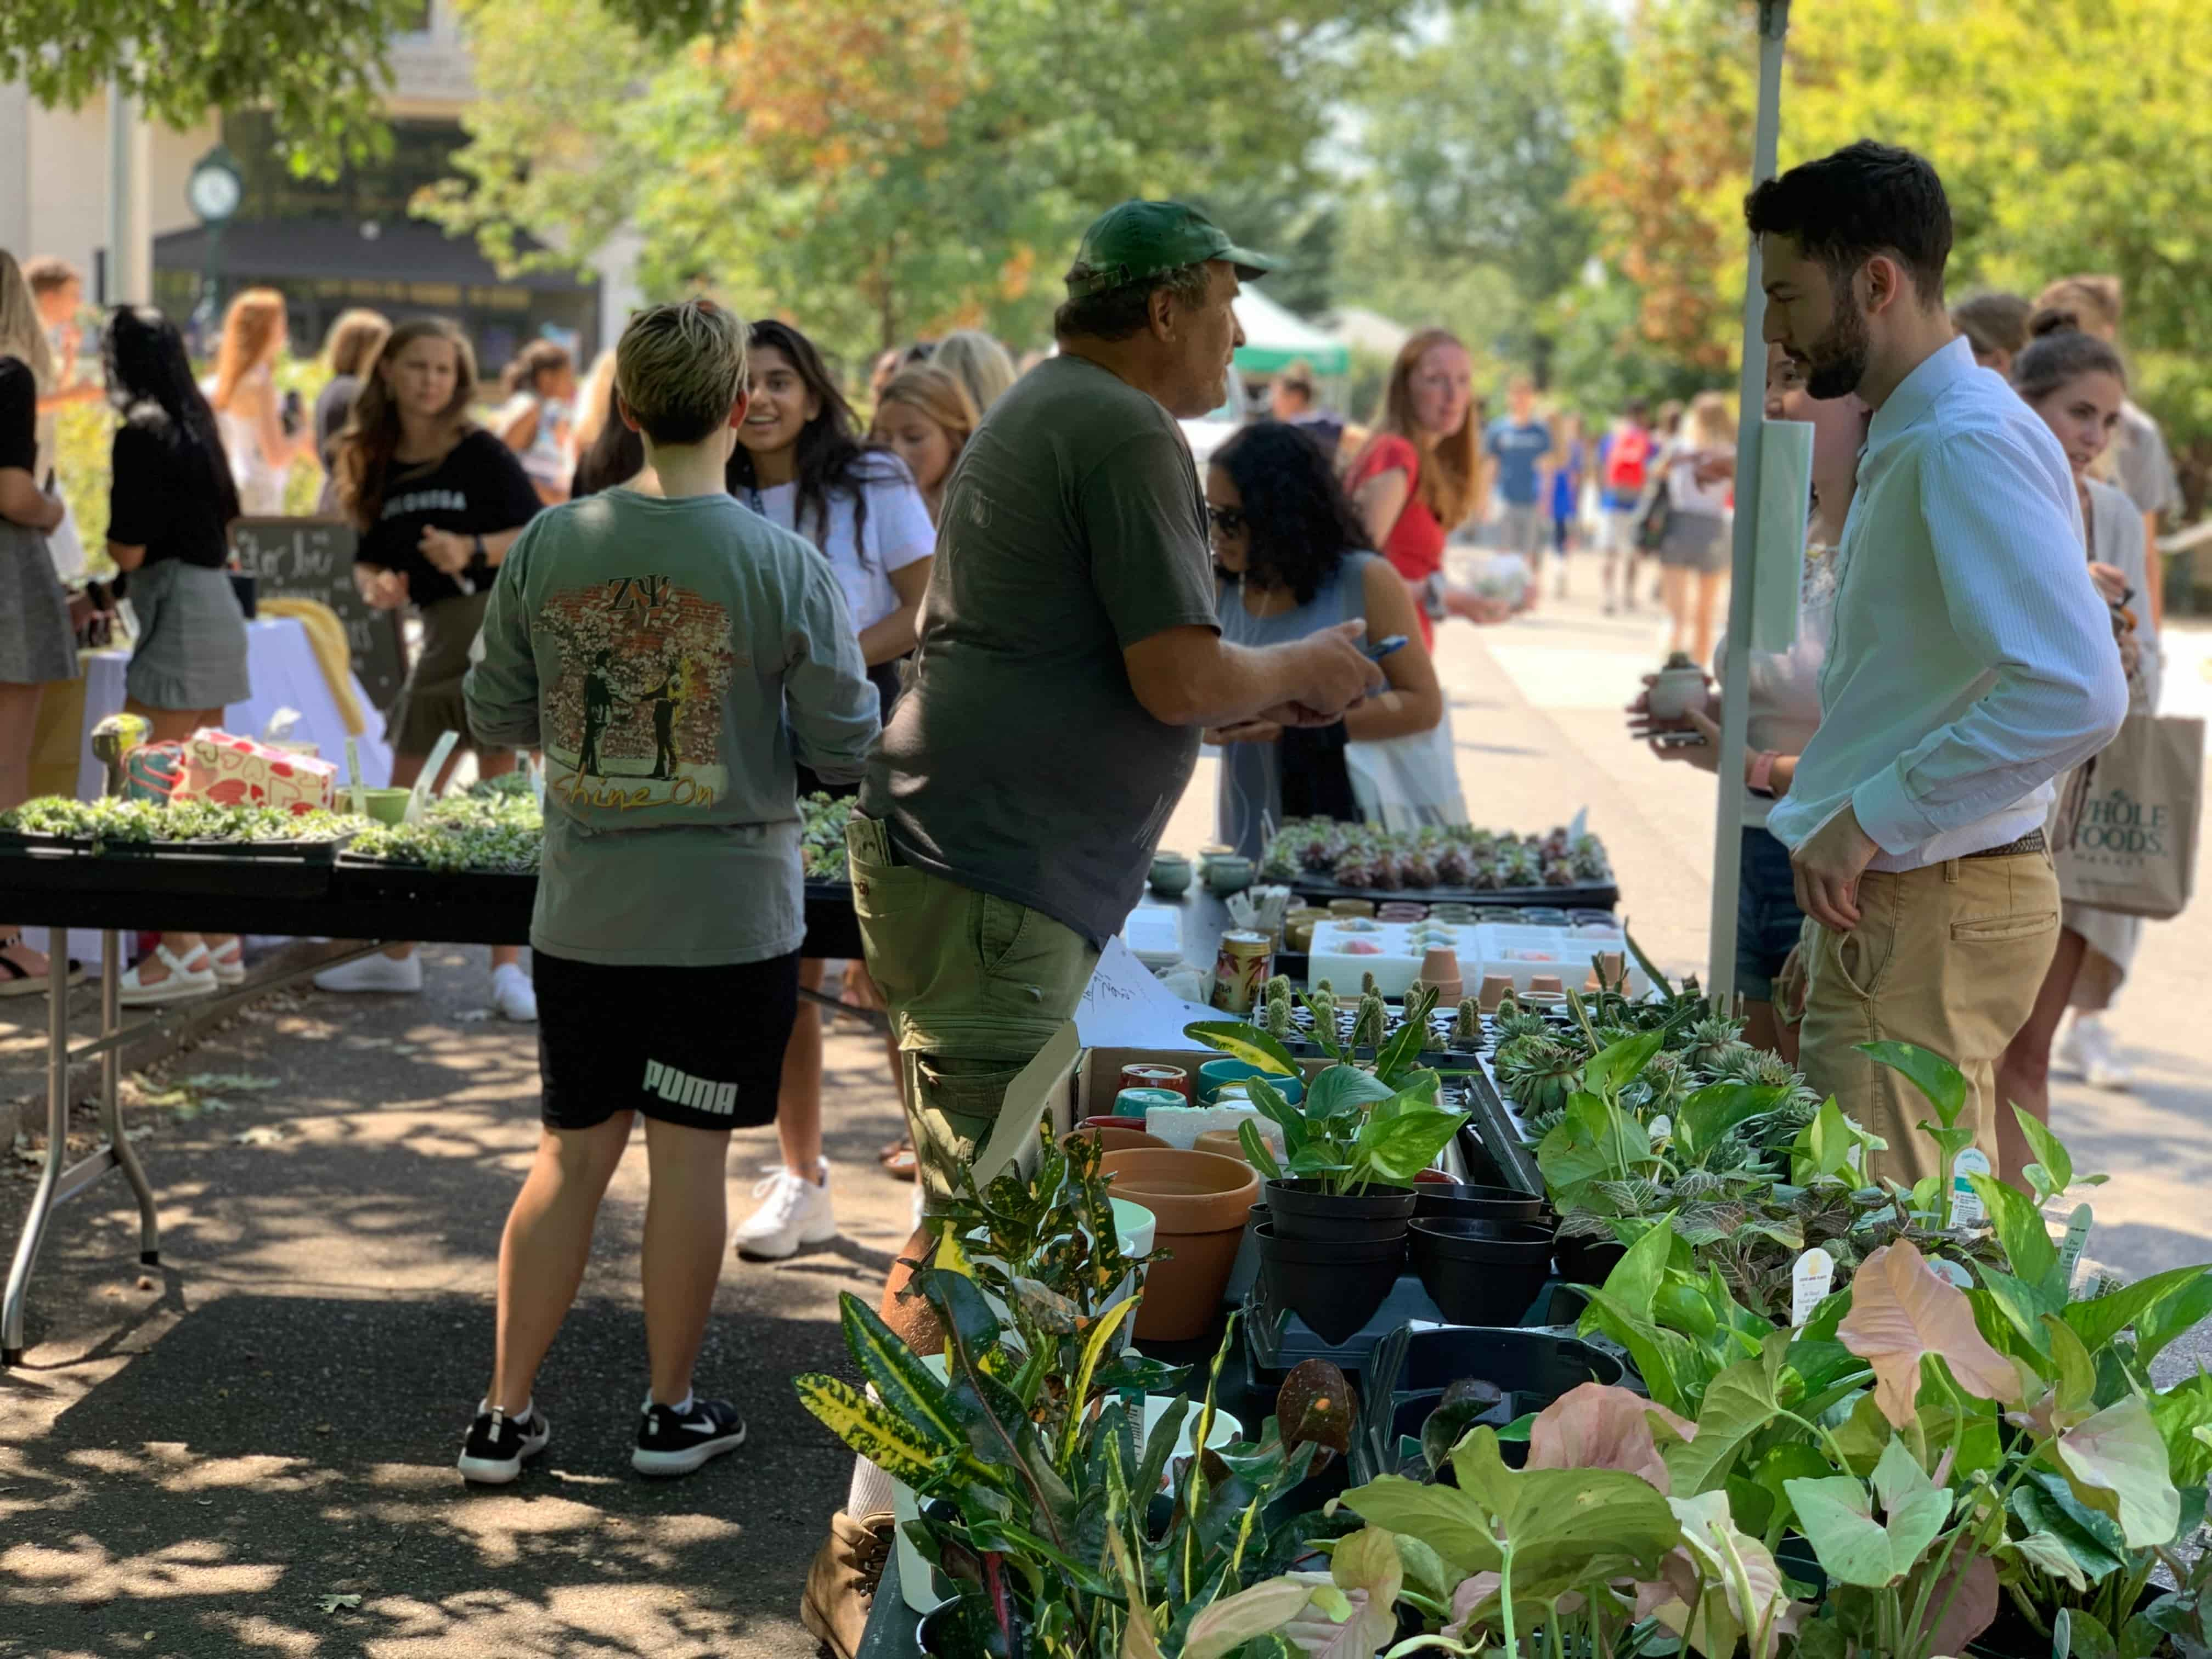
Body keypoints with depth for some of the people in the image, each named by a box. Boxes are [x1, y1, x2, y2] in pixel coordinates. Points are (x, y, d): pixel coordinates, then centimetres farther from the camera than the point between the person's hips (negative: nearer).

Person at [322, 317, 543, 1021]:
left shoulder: (481, 454, -5)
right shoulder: (381, 468, 10)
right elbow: (368, 560, 14)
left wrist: (474, 550, -24)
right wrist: (378, 586, -7)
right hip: (441, 635, 6)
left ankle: (507, 967, 1)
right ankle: (397, 955, 23)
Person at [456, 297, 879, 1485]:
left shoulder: (545, 549, -5)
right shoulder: (785, 569, -14)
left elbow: (495, 718, 5)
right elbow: (848, 750, -8)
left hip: (583, 914, 3)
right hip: (730, 918, -3)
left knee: (572, 1153, 13)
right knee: (689, 1155, 8)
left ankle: (505, 1412, 18)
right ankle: (672, 1411, 21)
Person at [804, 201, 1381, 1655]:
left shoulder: (1043, 413, 20)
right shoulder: (1127, 434, -12)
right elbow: (1179, 678, -17)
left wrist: (1262, 701, 24)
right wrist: (1297, 671, 2)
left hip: (953, 848, 11)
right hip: (995, 876, -11)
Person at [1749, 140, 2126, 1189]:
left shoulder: (1968, 443, -17)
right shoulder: (1909, 441, 17)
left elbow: (2075, 695, -28)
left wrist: (1874, 819, -23)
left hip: (1930, 913, -10)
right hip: (1891, 901, 10)